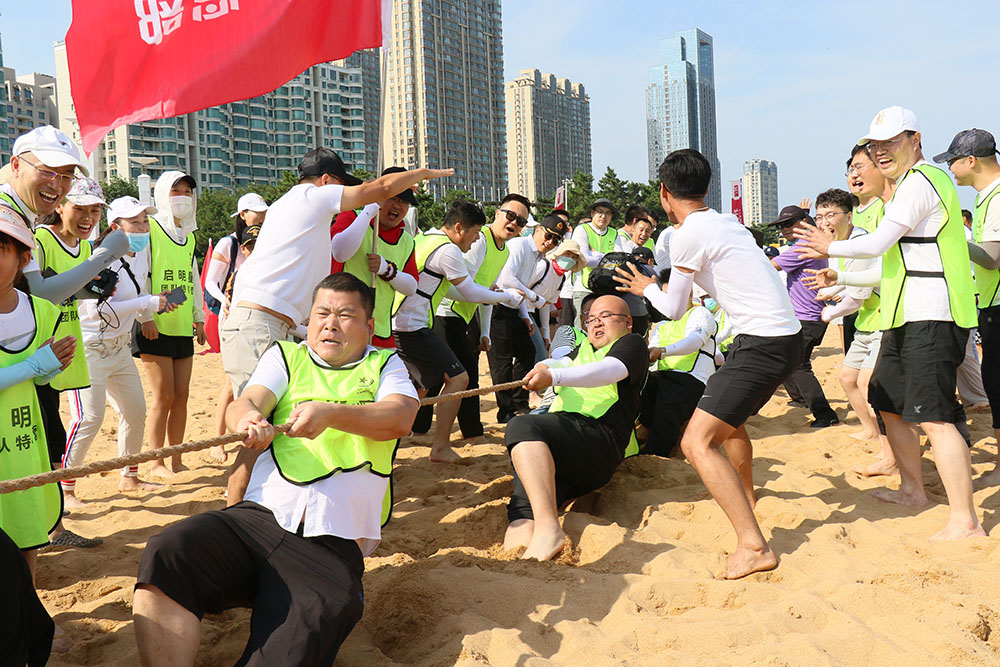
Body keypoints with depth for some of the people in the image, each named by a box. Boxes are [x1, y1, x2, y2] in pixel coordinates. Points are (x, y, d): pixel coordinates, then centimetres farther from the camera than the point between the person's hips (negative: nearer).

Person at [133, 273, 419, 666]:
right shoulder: (286, 357, 22)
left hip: (332, 545, -2)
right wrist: (247, 421, -22)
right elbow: (247, 403, 4)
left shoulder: (384, 365, 18)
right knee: (166, 554, -26)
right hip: (259, 517, 3)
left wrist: (332, 413, -19)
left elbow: (400, 417, -2)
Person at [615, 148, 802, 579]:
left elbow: (674, 309, 0)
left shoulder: (688, 234, -11)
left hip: (762, 344, -9)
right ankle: (745, 494, 52)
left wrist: (646, 288, 20)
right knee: (727, 417, 31)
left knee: (698, 443, -13)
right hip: (786, 337, 9)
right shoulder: (726, 222, 15)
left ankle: (753, 545, -18)